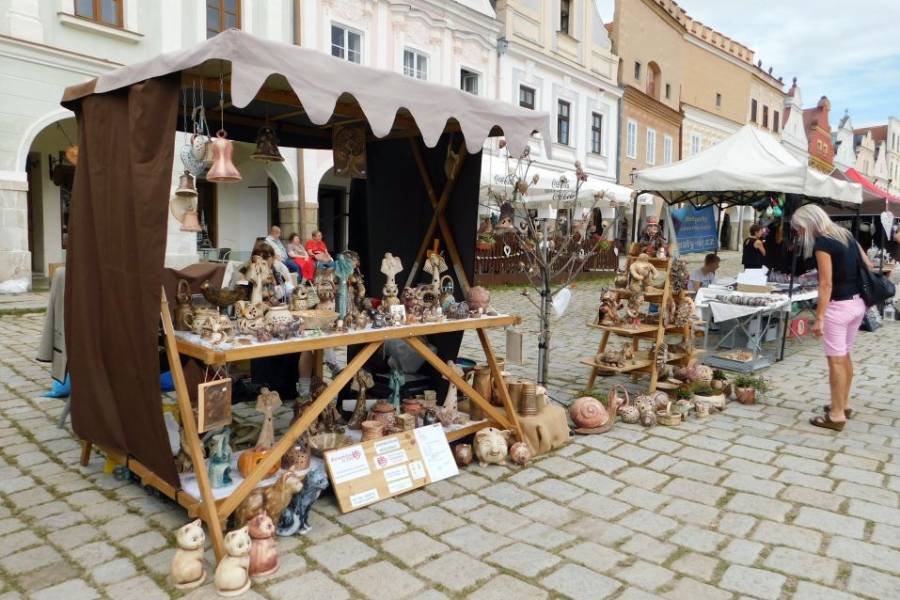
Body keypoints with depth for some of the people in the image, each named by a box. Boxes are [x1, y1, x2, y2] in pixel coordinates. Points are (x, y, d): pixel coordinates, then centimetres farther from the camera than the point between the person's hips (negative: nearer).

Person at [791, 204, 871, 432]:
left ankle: (837, 415, 4)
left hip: (839, 306, -9)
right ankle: (844, 404, 32)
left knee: (836, 360, -2)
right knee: (844, 355, 20)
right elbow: (869, 267, 14)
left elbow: (826, 283, -20)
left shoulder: (822, 243, -15)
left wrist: (819, 317, -20)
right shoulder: (846, 234, 10)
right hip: (858, 303, 9)